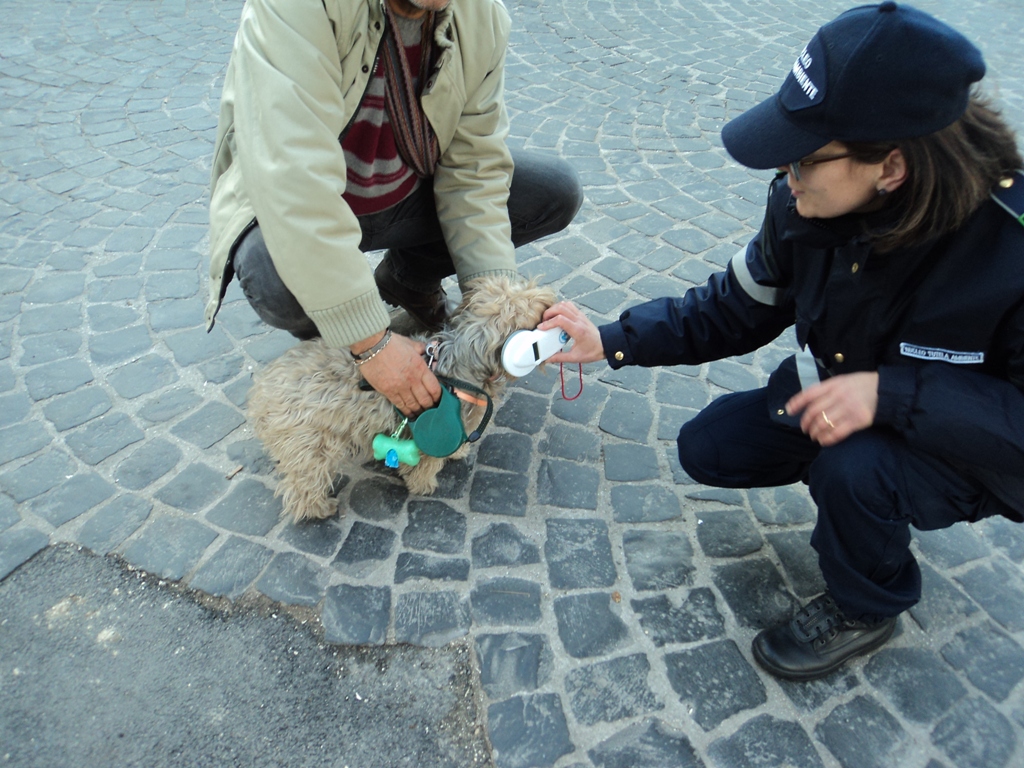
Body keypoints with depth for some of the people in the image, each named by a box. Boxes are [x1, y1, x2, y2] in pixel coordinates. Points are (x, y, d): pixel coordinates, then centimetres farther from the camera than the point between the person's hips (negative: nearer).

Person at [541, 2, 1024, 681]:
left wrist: (893, 393, -42)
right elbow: (734, 311, -4)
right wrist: (610, 342, -11)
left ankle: (866, 611, 0)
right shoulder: (805, 204, -19)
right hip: (839, 399, 6)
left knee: (853, 468, -34)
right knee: (707, 449, -3)